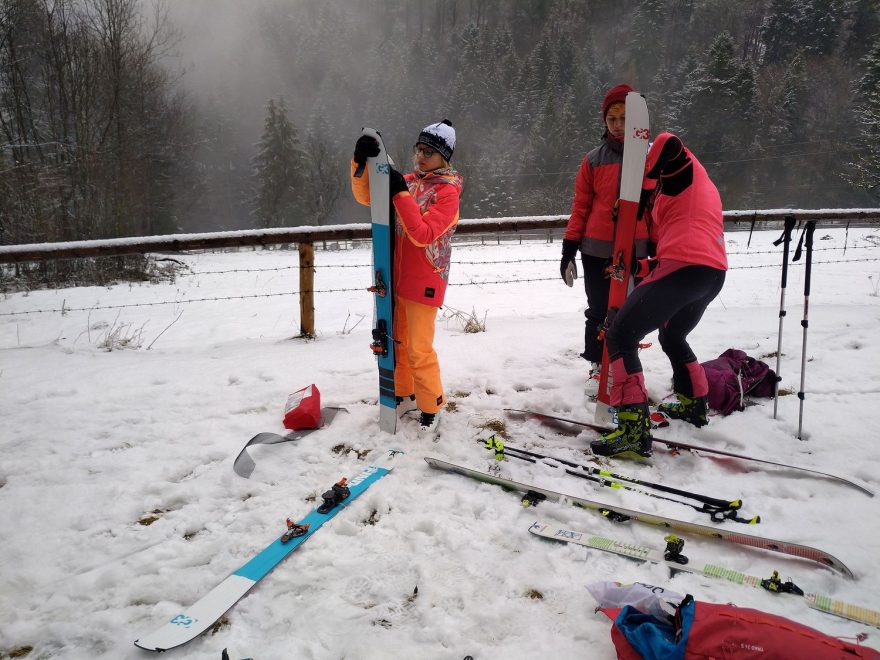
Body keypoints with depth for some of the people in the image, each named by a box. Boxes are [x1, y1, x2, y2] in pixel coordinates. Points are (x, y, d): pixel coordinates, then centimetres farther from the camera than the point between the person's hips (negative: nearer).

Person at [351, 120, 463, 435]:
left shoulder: (448, 191, -11)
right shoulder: (409, 181, 7)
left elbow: (423, 235, -21)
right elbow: (366, 196, 4)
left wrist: (400, 194, -25)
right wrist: (361, 163, -12)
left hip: (424, 282, -6)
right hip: (397, 276, 6)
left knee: (418, 349, -1)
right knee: (397, 341, 16)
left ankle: (431, 407, 17)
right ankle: (405, 394, 35)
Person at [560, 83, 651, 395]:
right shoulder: (594, 159, 3)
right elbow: (580, 206, 4)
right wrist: (569, 249, 1)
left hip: (634, 249, 0)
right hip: (596, 249, 0)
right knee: (598, 311, 7)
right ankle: (597, 366, 23)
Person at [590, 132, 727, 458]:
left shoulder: (686, 171, 12)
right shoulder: (704, 190, 35)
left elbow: (668, 144, -10)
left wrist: (639, 175, 5)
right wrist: (638, 265, 24)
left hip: (683, 267, -9)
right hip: (714, 274, 9)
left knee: (620, 336, -10)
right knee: (672, 337, 33)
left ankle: (634, 429, -20)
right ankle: (694, 403, 42)